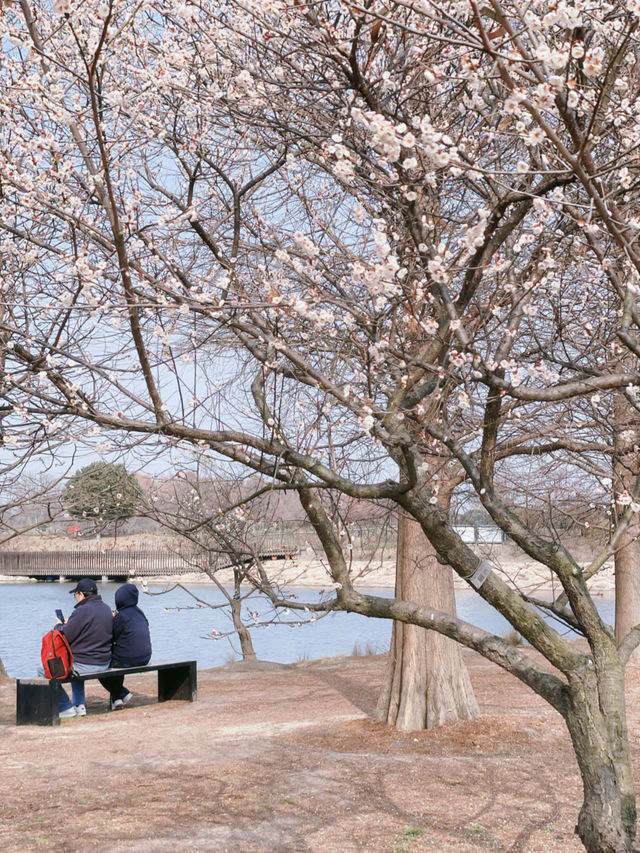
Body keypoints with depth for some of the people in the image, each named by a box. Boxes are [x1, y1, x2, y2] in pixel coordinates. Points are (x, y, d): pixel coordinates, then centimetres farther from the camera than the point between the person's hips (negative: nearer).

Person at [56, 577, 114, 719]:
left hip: (85, 665, -9)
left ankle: (66, 707, 10)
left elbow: (64, 637, -15)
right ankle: (79, 704, 34)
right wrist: (68, 624, 20)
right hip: (104, 663, 9)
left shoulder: (82, 611, -19)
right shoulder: (107, 609, 7)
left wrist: (59, 625, 7)